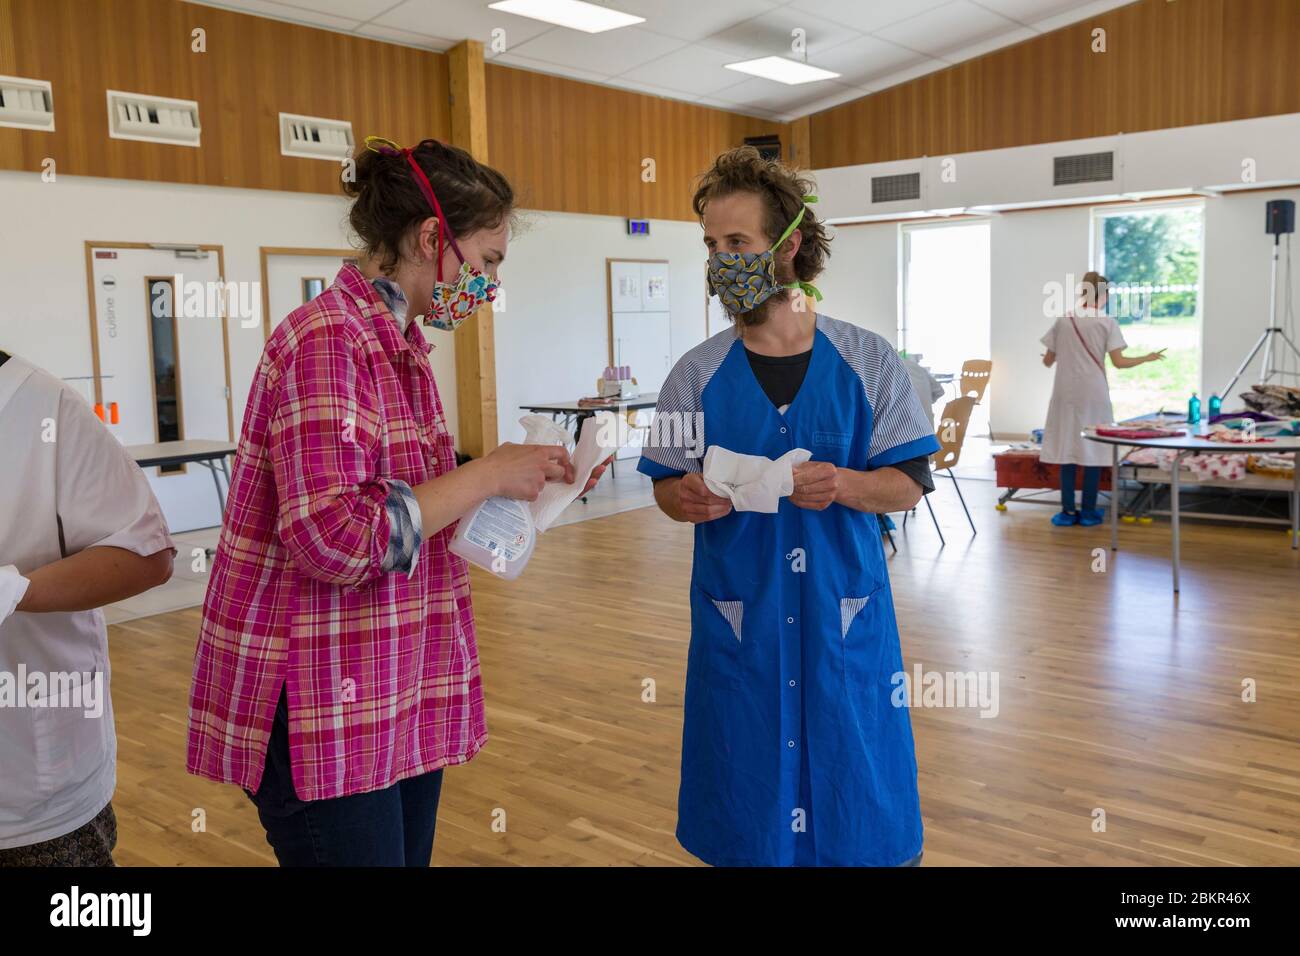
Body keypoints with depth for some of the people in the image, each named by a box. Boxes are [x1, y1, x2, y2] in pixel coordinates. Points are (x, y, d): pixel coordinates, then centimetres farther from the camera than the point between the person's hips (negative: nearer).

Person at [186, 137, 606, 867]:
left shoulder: (403, 347, 11)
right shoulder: (326, 338, -17)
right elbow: (333, 539, -26)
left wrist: (519, 485, 3)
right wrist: (486, 474, -19)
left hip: (400, 693, 9)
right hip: (325, 711, -9)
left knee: (409, 851, 17)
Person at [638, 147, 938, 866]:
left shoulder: (867, 362, -2)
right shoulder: (698, 374, 1)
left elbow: (909, 483, 1)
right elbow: (666, 485, 7)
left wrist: (844, 485, -19)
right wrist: (687, 499, -16)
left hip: (845, 616, -1)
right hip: (736, 618, 1)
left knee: (858, 807, 8)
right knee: (746, 807, 10)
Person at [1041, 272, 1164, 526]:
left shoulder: (1063, 321, 5)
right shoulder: (1107, 322, -3)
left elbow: (1048, 360, 9)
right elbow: (1119, 362, -7)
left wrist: (1050, 359, 32)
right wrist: (1147, 358, 9)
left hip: (1066, 394, 2)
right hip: (1093, 394, -2)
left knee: (1068, 448, 5)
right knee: (1092, 449, 4)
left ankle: (1068, 511, 5)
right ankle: (1088, 511, 8)